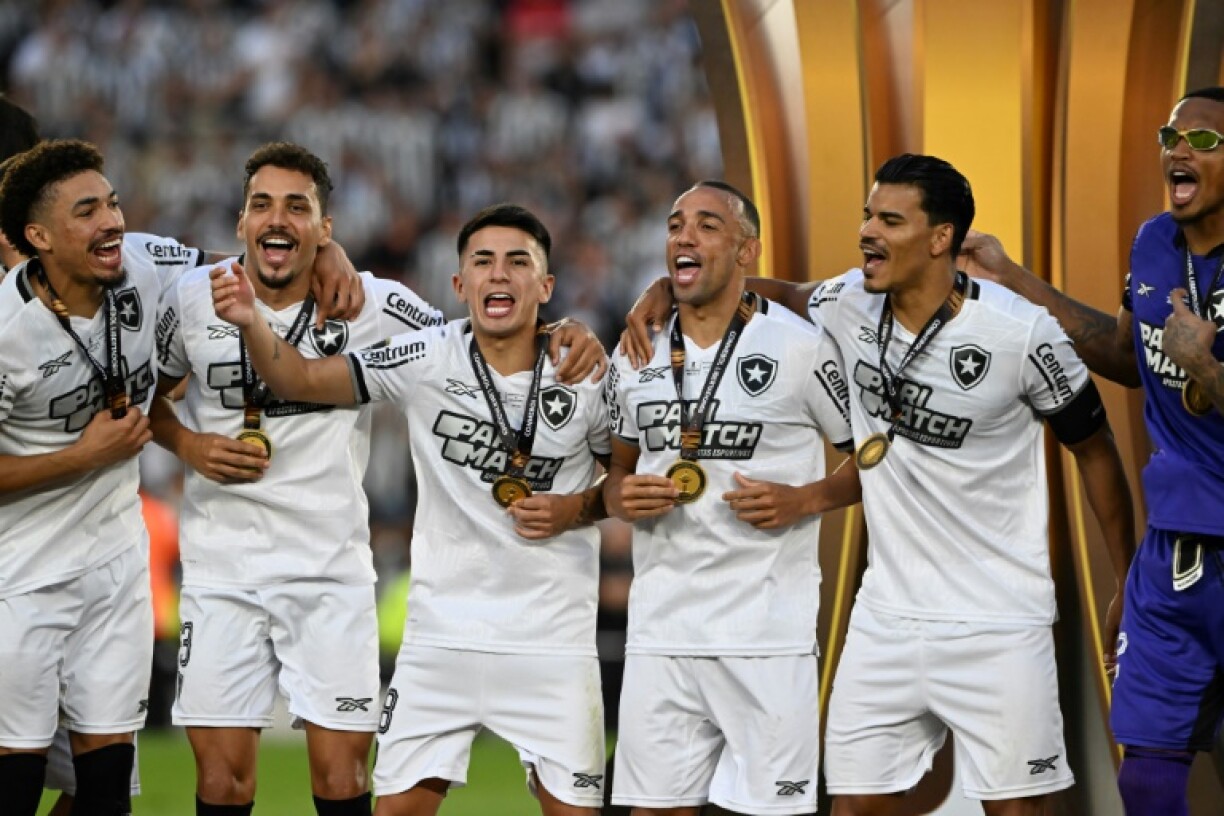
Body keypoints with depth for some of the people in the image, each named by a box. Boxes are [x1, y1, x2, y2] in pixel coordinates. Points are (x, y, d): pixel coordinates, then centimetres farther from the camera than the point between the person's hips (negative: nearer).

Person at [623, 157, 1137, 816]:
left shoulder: (1020, 333, -13)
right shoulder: (850, 305, -1)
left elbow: (1095, 450, -2)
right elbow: (782, 294, 22)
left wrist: (1131, 588, 1)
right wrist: (670, 288, 6)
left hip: (997, 625, -5)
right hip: (887, 614, 5)